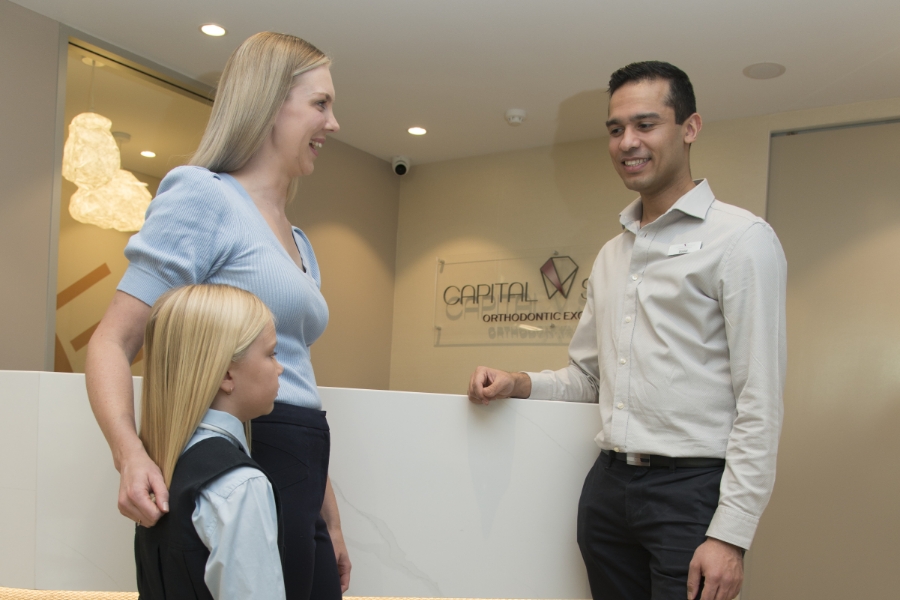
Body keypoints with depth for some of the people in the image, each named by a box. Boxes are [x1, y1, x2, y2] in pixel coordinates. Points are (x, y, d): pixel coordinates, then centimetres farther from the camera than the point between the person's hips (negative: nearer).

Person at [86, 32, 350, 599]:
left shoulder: (300, 244, 18)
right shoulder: (204, 196, -6)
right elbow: (112, 342, -11)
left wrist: (330, 519, 18)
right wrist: (129, 452, -30)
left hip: (295, 487, 8)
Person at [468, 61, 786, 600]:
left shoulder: (741, 238, -6)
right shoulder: (611, 254, 15)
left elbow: (761, 402, -12)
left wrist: (731, 535, -17)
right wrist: (518, 384, 1)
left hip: (691, 489, -6)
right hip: (608, 487, 6)